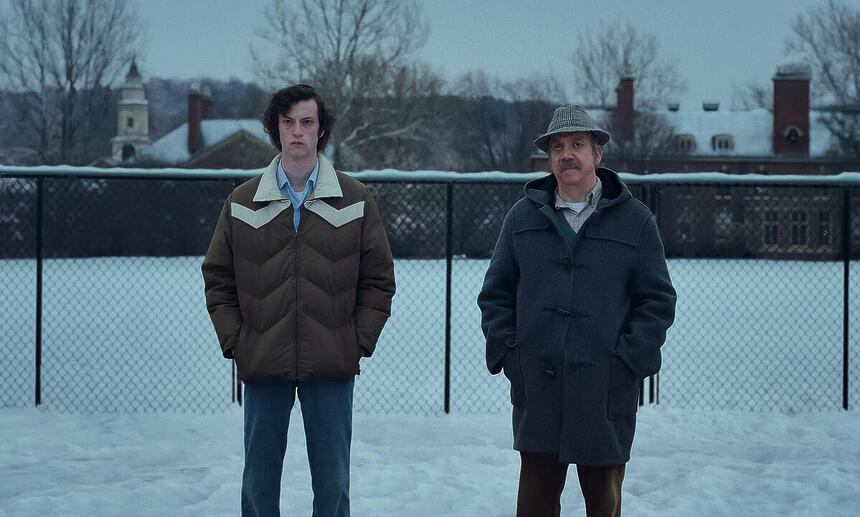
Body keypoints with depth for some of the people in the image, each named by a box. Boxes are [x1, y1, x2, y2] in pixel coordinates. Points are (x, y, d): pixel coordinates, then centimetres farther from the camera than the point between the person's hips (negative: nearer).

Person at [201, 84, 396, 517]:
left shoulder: (355, 201, 4)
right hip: (262, 366, 1)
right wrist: (234, 342, -1)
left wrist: (361, 341, -3)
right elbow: (218, 279, 9)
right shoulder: (242, 203, 5)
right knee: (259, 480, 7)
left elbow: (378, 280, 6)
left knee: (332, 481, 4)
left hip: (332, 367, -1)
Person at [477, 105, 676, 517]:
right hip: (536, 390, 1)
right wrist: (506, 351, 0)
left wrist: (627, 359, -7)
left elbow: (658, 300, 4)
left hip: (605, 390, -1)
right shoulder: (523, 217, 10)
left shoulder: (635, 221, 5)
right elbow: (495, 293, 13)